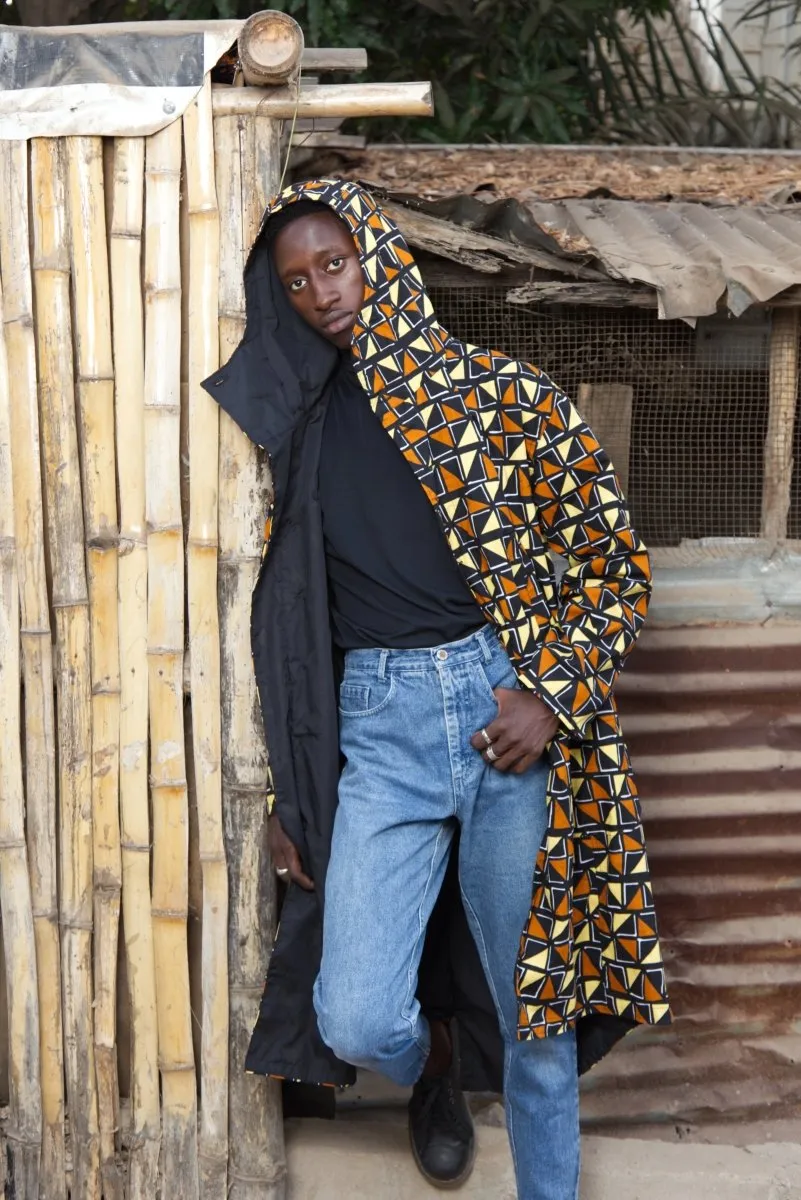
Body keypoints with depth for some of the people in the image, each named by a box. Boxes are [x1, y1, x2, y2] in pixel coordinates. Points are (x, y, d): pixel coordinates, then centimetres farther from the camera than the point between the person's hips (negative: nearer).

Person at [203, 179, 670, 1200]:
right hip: (378, 727, 2)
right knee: (354, 1021, -5)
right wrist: (285, 792, 11)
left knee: (536, 1007, 7)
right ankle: (433, 1063, 32)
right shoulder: (297, 430, 12)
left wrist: (553, 696, -10)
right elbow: (281, 617, 14)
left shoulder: (508, 396, 3)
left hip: (511, 714, -2)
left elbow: (616, 562, 4)